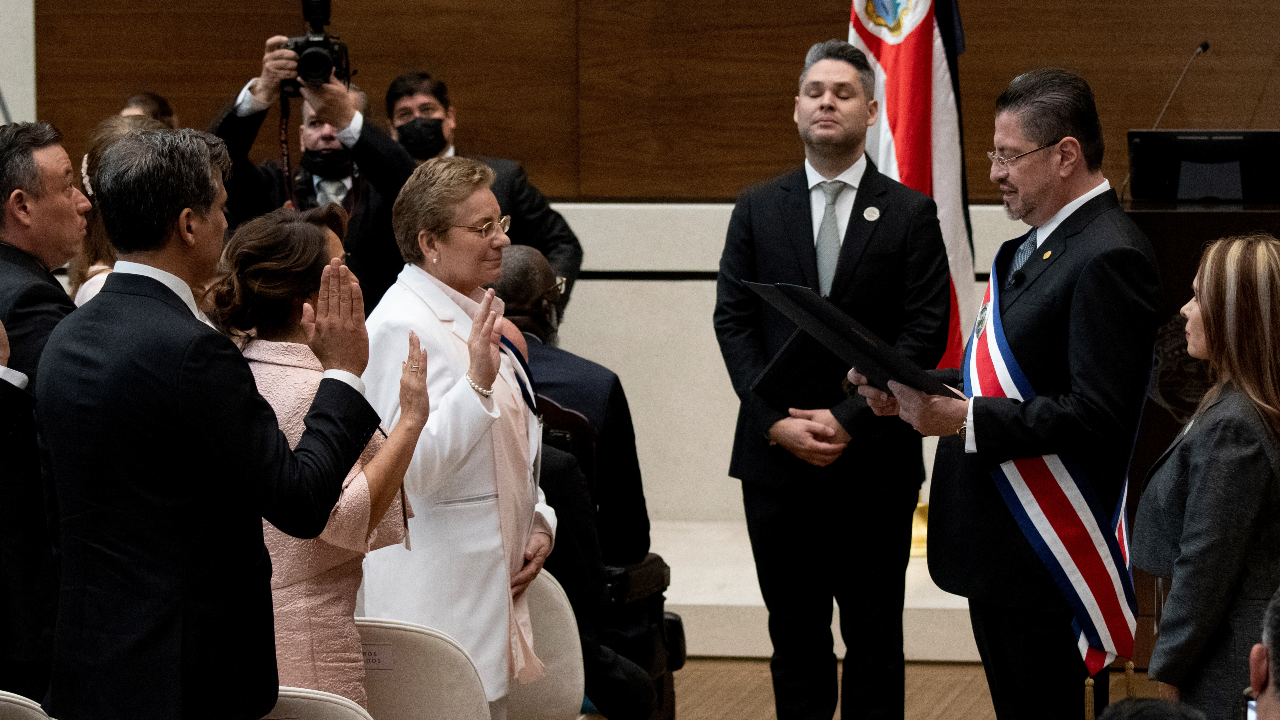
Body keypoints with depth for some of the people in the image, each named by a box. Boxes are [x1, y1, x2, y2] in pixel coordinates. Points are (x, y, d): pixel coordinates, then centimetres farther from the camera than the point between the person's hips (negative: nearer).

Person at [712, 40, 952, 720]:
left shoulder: (911, 214, 2)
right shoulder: (757, 210, 8)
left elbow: (924, 333, -5)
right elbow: (733, 322, 3)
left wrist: (849, 421, -13)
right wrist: (777, 422, -10)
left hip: (874, 460, -2)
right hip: (776, 458, 2)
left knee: (874, 636, 4)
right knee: (794, 632, 7)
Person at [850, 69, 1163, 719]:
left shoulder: (1108, 259, -17)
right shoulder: (1030, 248, 16)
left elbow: (1095, 415, -24)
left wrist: (963, 418, -24)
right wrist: (916, 392, 5)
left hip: (1050, 560, -10)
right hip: (1000, 552, 10)